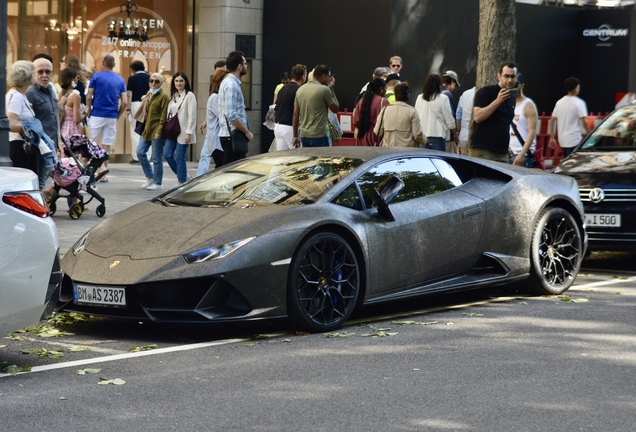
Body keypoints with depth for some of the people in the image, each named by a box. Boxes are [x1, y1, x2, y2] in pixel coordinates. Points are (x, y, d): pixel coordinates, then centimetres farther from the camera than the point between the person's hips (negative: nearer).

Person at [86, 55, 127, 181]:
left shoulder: (96, 76, -3)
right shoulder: (120, 80, 5)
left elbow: (89, 97, -6)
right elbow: (124, 102, 1)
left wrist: (88, 110, 9)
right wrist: (118, 116, 13)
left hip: (97, 115, -3)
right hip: (112, 117, 3)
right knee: (106, 145, 8)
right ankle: (103, 174, 7)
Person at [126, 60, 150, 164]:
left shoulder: (132, 78, -2)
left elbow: (129, 95, -6)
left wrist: (128, 109, -2)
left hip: (136, 104, -3)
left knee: (135, 132, 3)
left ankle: (136, 157, 1)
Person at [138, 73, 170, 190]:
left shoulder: (163, 96, -7)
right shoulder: (148, 95, 16)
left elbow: (163, 116, -12)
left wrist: (159, 131, -19)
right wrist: (142, 130, 15)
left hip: (156, 131, -8)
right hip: (147, 130, 8)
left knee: (157, 158, -2)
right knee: (140, 152, 1)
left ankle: (158, 183, 7)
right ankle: (150, 177, 15)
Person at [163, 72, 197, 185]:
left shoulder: (189, 95, -6)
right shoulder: (173, 96, 15)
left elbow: (192, 115, -12)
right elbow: (169, 113, 15)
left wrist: (189, 133, -17)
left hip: (183, 132, -7)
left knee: (180, 157, -6)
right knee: (167, 154, 1)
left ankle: (182, 182, 5)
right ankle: (184, 176, 17)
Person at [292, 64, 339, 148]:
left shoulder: (300, 90, 9)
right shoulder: (324, 90, -10)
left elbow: (295, 114, 10)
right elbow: (335, 109, 1)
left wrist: (295, 136, 15)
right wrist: (332, 89, 7)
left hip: (304, 135, 7)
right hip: (319, 136, -7)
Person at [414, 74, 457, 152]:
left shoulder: (419, 98, 7)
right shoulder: (443, 98, -7)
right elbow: (449, 120, -3)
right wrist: (455, 133, 10)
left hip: (422, 135, 5)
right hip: (437, 135, -5)